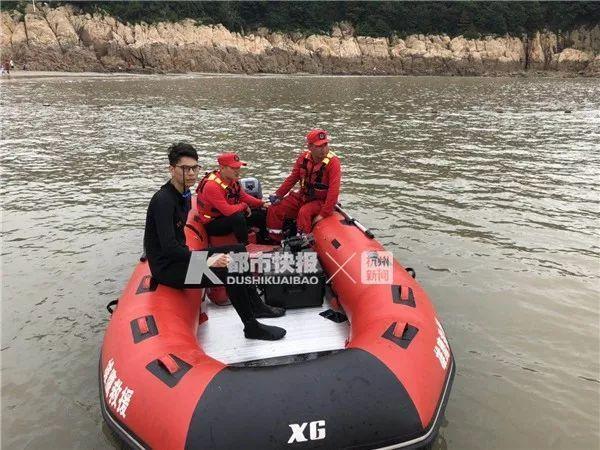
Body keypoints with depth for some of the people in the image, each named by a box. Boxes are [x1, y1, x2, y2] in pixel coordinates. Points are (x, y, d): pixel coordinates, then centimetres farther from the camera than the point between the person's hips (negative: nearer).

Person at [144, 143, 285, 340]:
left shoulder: (184, 194, 8)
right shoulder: (163, 200, -22)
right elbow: (168, 246, -29)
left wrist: (191, 254, 2)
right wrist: (206, 260, -28)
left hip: (180, 256, 10)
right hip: (167, 268, -10)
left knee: (239, 250, 11)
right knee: (230, 272, -25)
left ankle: (256, 306, 20)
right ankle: (252, 327, -8)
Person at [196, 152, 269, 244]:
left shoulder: (233, 179, -3)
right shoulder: (212, 186, -29)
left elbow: (244, 196, 10)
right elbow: (227, 210, -34)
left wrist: (262, 204, -2)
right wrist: (244, 206, -16)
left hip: (228, 217, 9)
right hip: (212, 224, -9)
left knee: (262, 213, 6)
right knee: (238, 217, -37)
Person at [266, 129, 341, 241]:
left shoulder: (333, 161, -21)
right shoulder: (304, 157, -4)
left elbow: (334, 190, -25)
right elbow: (292, 178, 7)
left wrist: (323, 214, -28)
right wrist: (278, 195, 1)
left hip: (321, 201, -6)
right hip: (302, 196, 6)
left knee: (304, 212, -36)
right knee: (274, 210, -3)